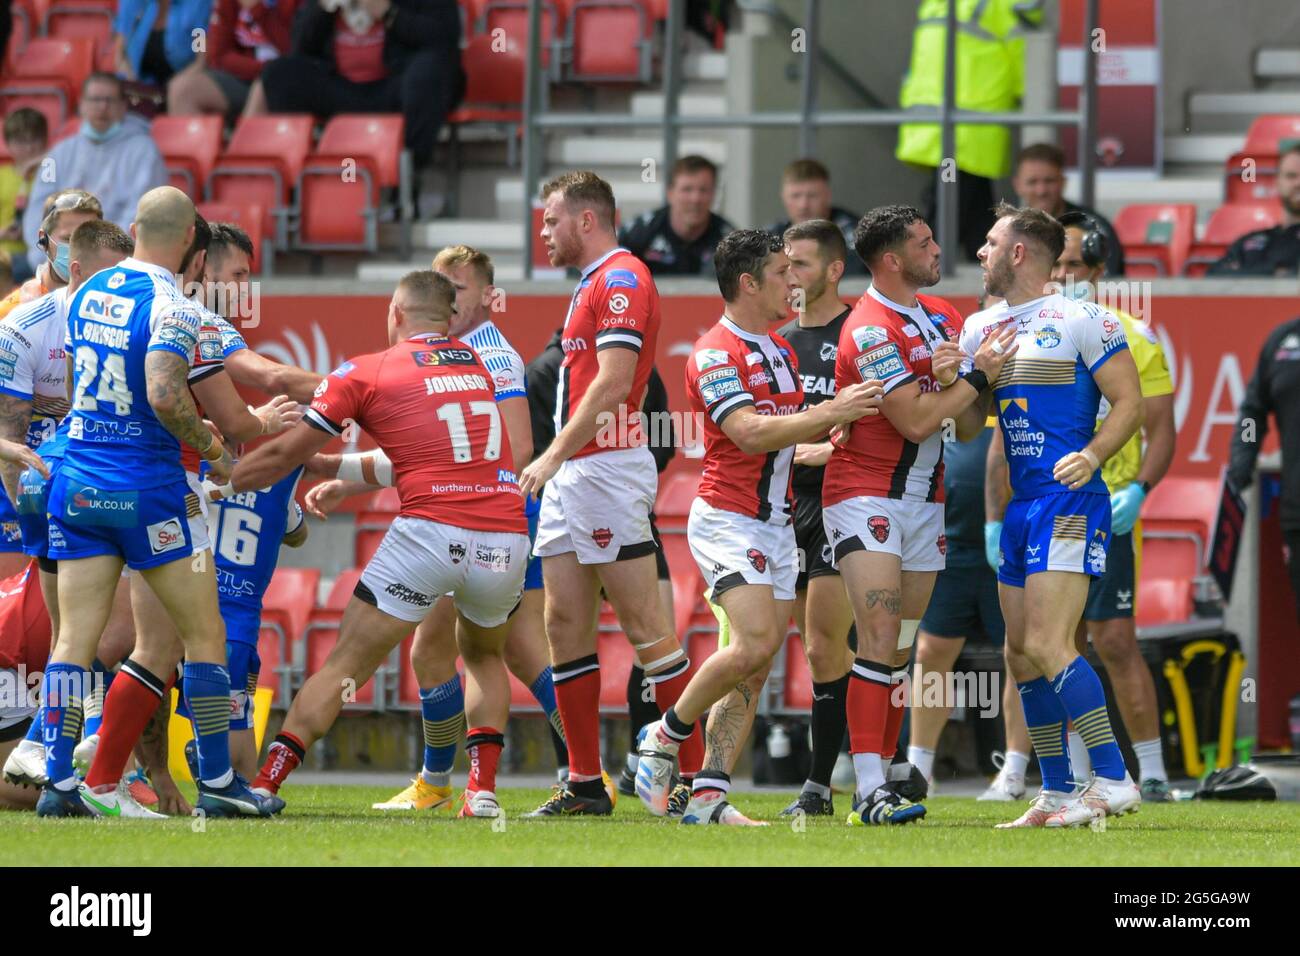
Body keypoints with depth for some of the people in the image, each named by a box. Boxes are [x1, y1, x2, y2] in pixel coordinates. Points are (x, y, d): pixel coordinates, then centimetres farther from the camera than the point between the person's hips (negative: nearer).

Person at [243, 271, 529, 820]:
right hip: (506, 536, 4)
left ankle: (265, 784, -1)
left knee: (345, 666, 4)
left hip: (430, 532, -4)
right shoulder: (476, 364, 21)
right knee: (485, 657, 28)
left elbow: (284, 456, 11)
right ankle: (483, 790, 12)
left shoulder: (365, 373, 7)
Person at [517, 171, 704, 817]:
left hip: (607, 468, -10)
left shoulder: (623, 279, -11)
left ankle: (696, 776, -6)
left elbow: (613, 382, -20)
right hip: (571, 475, 10)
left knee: (645, 625, -8)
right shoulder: (591, 285, 20)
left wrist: (554, 456, -21)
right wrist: (557, 462, 18)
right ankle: (585, 784, 8)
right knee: (564, 626, 6)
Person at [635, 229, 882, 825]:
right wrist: (829, 412, -23)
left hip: (777, 523, 9)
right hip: (727, 519, -9)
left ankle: (708, 795, 0)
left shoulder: (781, 350, 17)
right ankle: (666, 736, -2)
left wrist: (839, 415, 4)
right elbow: (749, 433, -23)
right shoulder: (716, 352, -12)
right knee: (756, 643, -22)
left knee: (757, 667, 1)